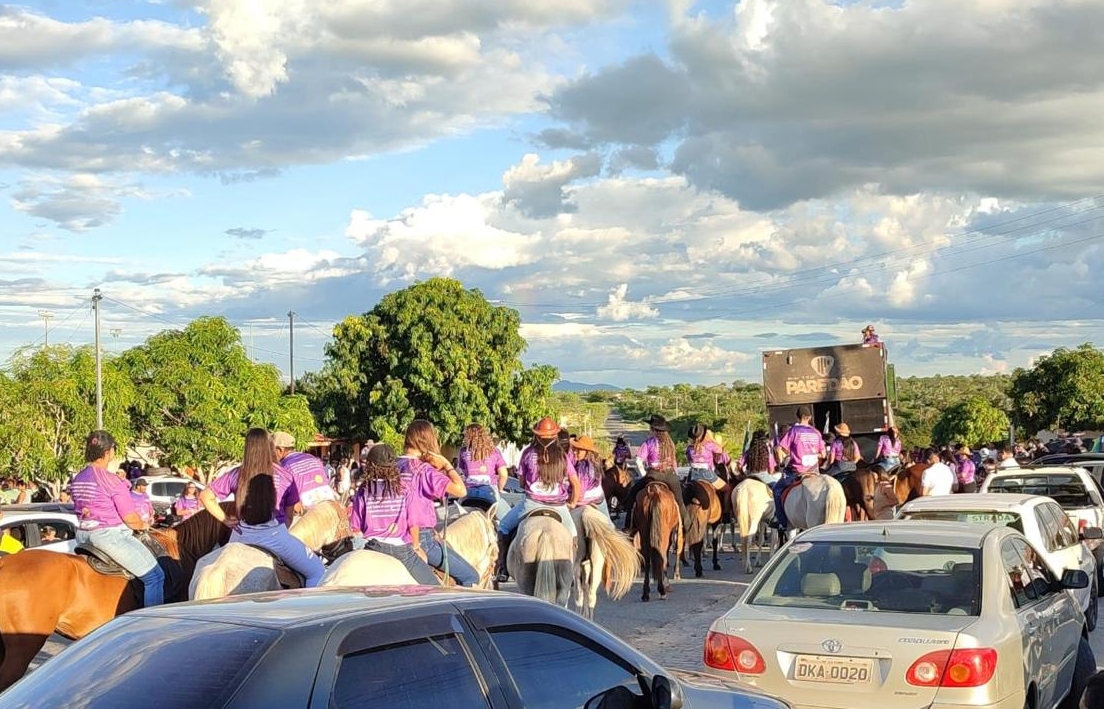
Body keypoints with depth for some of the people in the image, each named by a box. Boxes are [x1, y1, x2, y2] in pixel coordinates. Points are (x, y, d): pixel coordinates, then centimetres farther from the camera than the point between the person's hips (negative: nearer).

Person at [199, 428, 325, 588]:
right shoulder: (283, 475, 0)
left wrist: (225, 520, 13)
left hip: (241, 535, 3)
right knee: (317, 573, 6)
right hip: (274, 535, -3)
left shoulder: (234, 475, 5)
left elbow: (205, 496, 9)